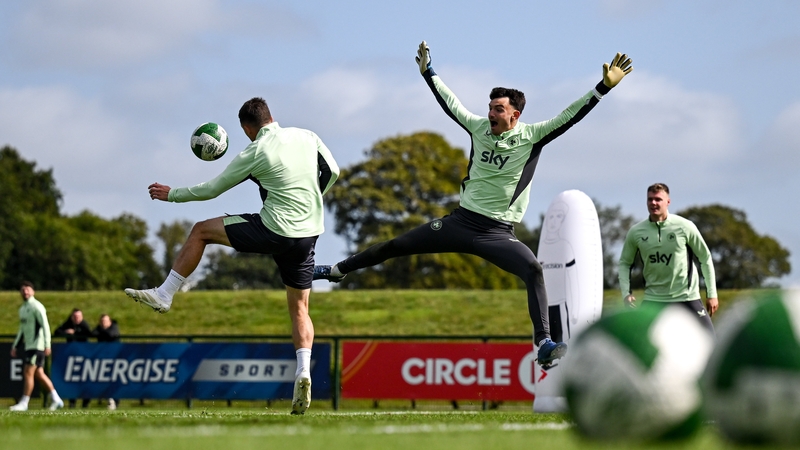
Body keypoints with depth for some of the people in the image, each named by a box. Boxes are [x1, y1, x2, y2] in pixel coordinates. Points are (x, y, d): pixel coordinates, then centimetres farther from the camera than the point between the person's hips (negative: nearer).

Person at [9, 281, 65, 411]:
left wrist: (47, 345, -22)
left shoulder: (36, 307, -10)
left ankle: (24, 403, -6)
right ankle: (56, 400, 12)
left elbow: (45, 326, -16)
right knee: (39, 374, 8)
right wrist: (14, 346, 21)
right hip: (29, 346, 9)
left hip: (37, 346, -9)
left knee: (28, 372, -10)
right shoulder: (22, 309, 17)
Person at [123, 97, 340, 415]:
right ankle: (303, 371, -8)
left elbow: (212, 189, 2)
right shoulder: (307, 137, 5)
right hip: (310, 232, 5)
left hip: (273, 232, -5)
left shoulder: (254, 154, -6)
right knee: (299, 308, 13)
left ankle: (164, 295, 14)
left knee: (200, 231, 10)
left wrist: (171, 194, 16)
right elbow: (332, 172, 18)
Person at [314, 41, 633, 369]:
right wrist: (428, 72, 24)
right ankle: (338, 270, 30)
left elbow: (569, 117, -16)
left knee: (533, 269, -31)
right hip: (461, 221, 4)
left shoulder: (531, 136, -8)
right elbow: (449, 103, 17)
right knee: (395, 246, 9)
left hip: (497, 232, -4)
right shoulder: (479, 127, 3)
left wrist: (604, 86, -25)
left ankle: (544, 345, -34)